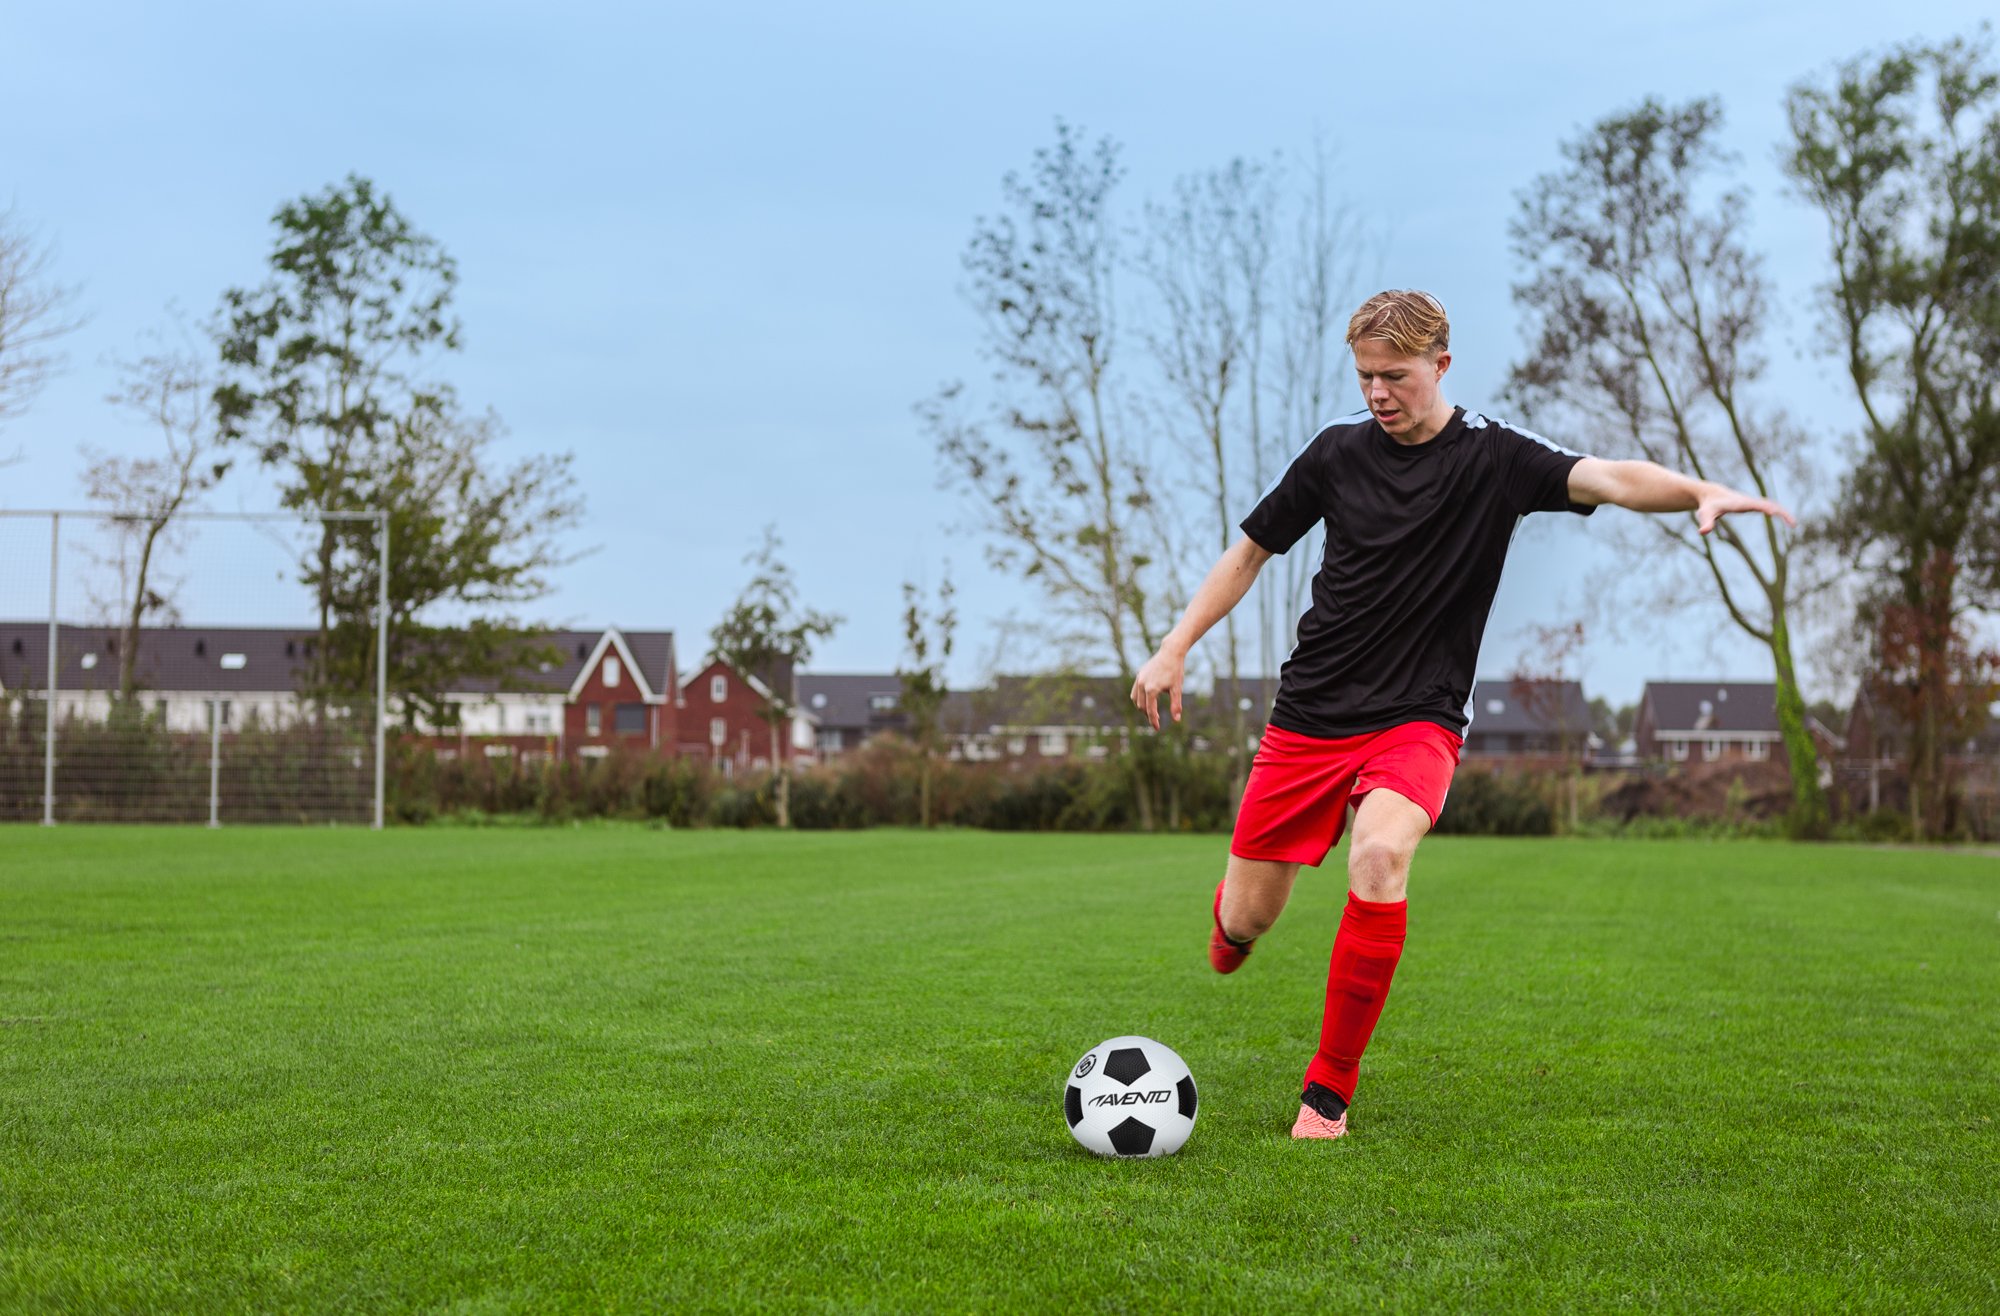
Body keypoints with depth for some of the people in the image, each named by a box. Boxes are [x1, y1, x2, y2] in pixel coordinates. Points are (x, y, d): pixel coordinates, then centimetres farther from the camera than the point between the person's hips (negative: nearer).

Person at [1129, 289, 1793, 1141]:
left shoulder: (1494, 456, -5)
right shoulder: (1338, 450, 2)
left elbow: (1607, 478, -22)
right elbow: (1252, 551, 13)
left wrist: (1703, 492, -41)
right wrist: (1175, 648, 6)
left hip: (1418, 718, -2)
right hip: (1309, 713, 3)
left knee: (1380, 855, -32)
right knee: (1245, 921, 2)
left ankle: (1329, 1092, -18)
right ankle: (1232, 924, 45)